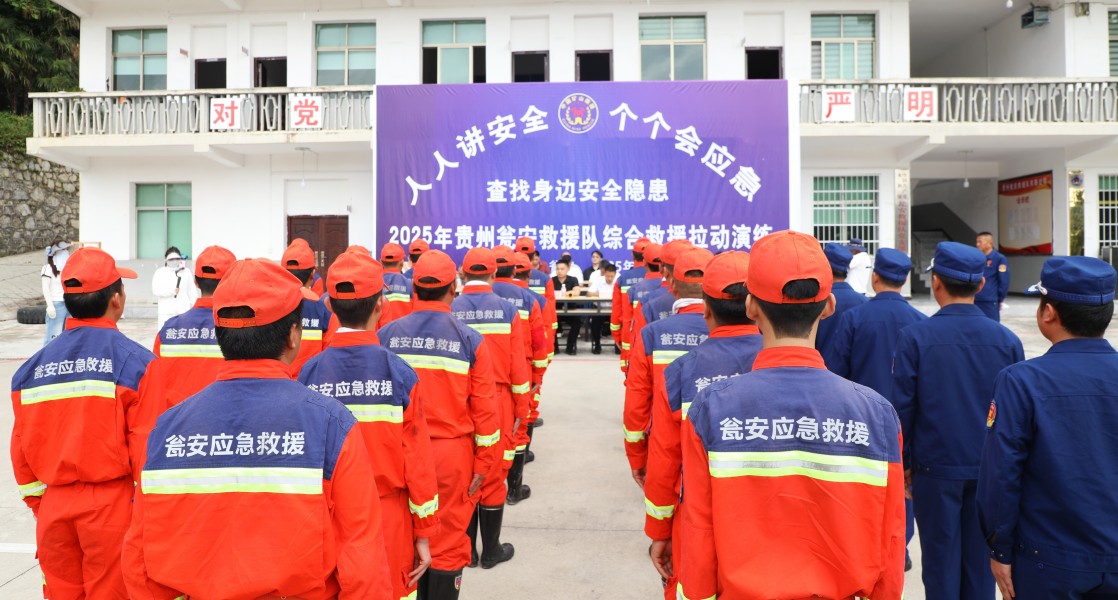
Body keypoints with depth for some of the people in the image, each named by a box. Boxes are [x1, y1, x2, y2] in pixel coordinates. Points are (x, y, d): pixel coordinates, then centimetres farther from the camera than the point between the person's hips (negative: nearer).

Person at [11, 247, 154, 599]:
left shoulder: (35, 366, 3)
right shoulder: (134, 360, -12)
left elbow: (22, 447, 9)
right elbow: (146, 446, -13)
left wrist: (38, 504, 22)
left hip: (55, 506, 5)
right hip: (112, 504, -5)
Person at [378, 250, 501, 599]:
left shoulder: (386, 335, -4)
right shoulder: (470, 340, -9)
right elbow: (484, 409, -9)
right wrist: (484, 463, 1)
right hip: (451, 454, -2)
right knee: (447, 543, 12)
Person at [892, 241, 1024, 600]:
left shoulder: (915, 337, -14)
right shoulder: (1007, 340, -6)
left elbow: (902, 407, -10)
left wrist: (903, 464, 3)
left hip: (936, 469, -2)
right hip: (990, 471, 3)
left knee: (941, 560, 11)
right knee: (980, 560, 16)